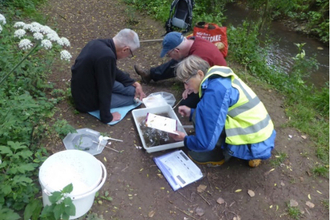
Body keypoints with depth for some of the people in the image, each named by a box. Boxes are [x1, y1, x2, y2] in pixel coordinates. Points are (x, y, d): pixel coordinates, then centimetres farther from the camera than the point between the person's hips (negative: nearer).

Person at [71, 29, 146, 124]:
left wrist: (135, 84, 7)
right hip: (87, 99, -8)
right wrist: (106, 117, -16)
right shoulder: (107, 56, -36)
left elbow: (113, 71, 9)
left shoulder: (100, 43, -6)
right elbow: (105, 90, -29)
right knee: (134, 98, 4)